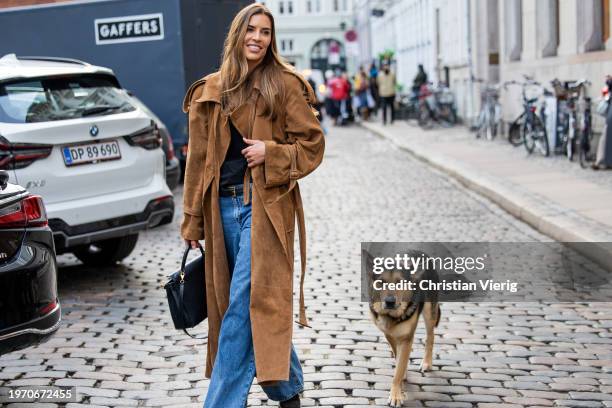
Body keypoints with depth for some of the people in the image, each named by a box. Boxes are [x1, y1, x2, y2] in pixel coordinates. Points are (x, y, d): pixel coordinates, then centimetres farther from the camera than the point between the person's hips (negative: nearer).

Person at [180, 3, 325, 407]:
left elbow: (312, 145, 2)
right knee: (259, 305, 12)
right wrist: (193, 220, 9)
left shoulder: (286, 85, 0)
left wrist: (271, 154, -14)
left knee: (243, 306, -10)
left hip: (264, 204, -5)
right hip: (223, 207, 5)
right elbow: (198, 159, 12)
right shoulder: (211, 90, 11)